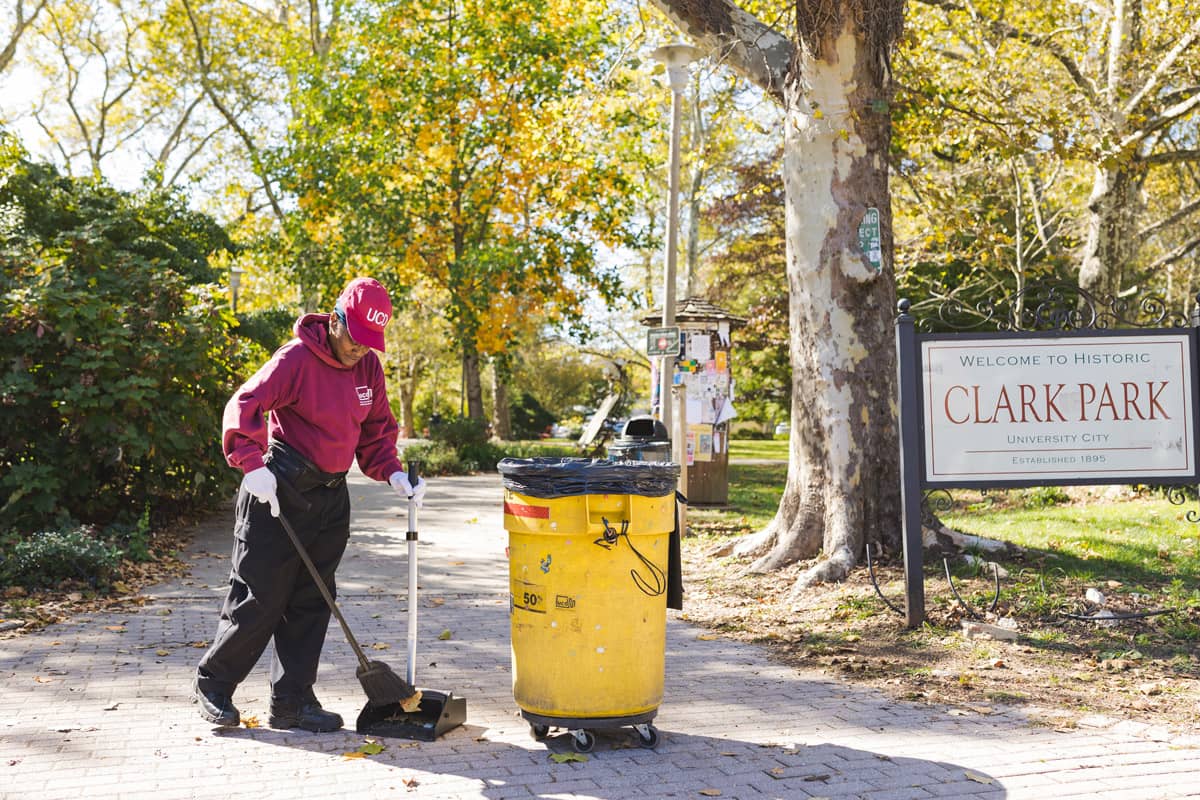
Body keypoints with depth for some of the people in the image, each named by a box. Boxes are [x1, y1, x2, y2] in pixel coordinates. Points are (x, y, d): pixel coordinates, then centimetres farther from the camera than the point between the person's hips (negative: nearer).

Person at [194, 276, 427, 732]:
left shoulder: (368, 366, 6)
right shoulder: (297, 359, -15)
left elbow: (377, 428, 14)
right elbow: (244, 407, -19)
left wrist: (393, 474, -1)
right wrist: (252, 465, -30)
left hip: (331, 497, 7)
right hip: (280, 492, -7)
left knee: (312, 602, 8)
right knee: (260, 596, -2)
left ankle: (292, 701, 17)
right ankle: (213, 683, 18)